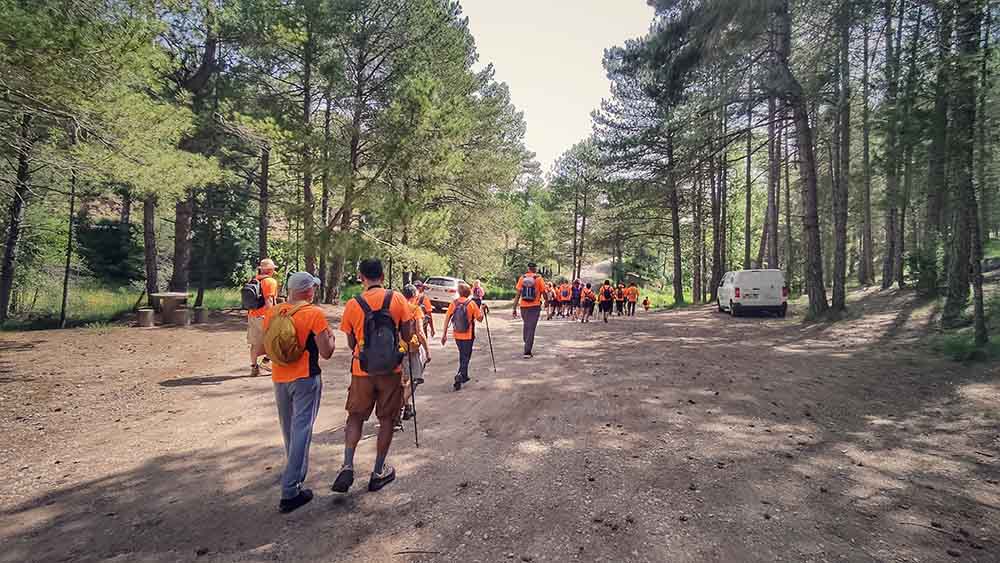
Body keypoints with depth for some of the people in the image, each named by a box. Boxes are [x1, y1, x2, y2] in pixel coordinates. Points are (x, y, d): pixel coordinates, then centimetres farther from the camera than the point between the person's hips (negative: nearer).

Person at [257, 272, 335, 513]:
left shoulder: (273, 313, 2)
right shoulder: (315, 314, -13)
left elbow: (260, 349, 8)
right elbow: (326, 352, -14)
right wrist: (331, 337, 5)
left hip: (279, 378, 6)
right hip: (306, 378, -6)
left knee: (288, 430, 23)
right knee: (301, 430, 0)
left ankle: (296, 472, 44)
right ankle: (290, 491, 0)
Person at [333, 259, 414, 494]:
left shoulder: (353, 305, -5)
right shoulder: (397, 299, -7)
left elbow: (352, 343, 2)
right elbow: (407, 335, -5)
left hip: (362, 370, 1)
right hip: (391, 369, 0)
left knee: (355, 417, 17)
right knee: (386, 419, 12)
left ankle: (347, 466, 6)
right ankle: (379, 472, 21)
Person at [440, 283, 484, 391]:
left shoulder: (454, 303, -2)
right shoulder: (471, 303, -10)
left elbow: (447, 318, -4)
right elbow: (479, 319, -8)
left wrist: (444, 334, 2)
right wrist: (481, 310, 11)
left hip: (457, 336, 4)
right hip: (468, 336, -4)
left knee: (462, 356, 21)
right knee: (466, 357, 4)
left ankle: (464, 376, 34)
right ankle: (459, 376, -14)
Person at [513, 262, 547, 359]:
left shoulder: (522, 278, 2)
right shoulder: (539, 279, -4)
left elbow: (517, 294, -1)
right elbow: (544, 293, 1)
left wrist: (514, 309, 3)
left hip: (523, 307, 3)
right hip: (535, 307, -3)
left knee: (526, 325, 23)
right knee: (531, 328, -1)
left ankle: (527, 345, 36)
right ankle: (527, 352, -4)